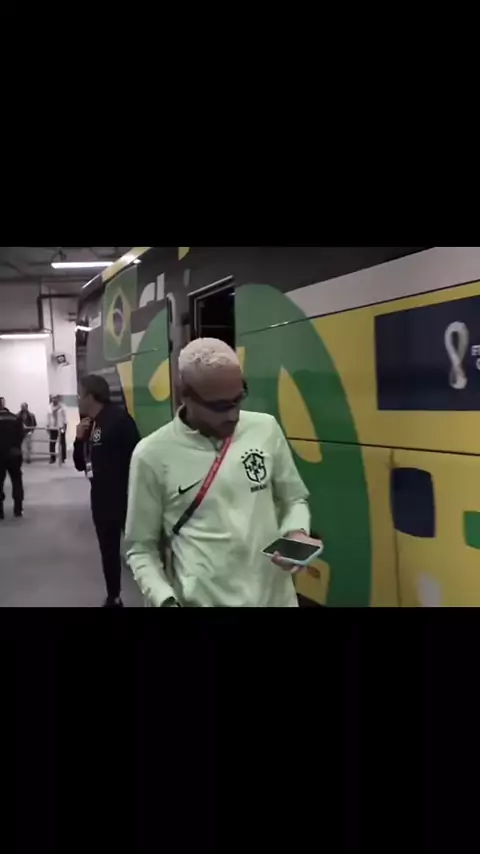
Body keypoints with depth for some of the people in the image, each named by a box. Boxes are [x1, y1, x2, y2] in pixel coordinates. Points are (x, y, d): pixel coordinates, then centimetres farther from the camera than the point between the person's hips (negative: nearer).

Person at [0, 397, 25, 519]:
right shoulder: (15, 418, 3)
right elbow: (21, 435, 0)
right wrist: (16, 447, 9)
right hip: (14, 453, 3)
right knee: (17, 480, 14)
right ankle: (18, 509, 13)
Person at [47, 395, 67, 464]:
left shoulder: (62, 407, -3)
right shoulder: (50, 407, 7)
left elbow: (64, 417, -5)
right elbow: (48, 417, 11)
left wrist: (64, 426, -11)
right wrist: (48, 426, 7)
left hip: (61, 427, -3)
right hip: (53, 428, 3)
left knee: (62, 443, 4)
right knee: (52, 443, -1)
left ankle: (63, 458, 11)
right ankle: (52, 458, 5)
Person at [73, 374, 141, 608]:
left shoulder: (118, 419, -14)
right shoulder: (89, 425, 12)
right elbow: (80, 465, 16)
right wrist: (79, 439, 0)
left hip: (124, 498, -8)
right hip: (101, 498, 9)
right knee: (108, 551, 18)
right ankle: (113, 598, 32)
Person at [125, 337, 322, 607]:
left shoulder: (266, 429, -3)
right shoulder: (152, 455, -9)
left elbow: (293, 499, 10)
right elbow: (141, 548, -2)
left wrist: (296, 532, -9)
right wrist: (166, 601, -16)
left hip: (275, 597, 3)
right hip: (202, 601, -2)